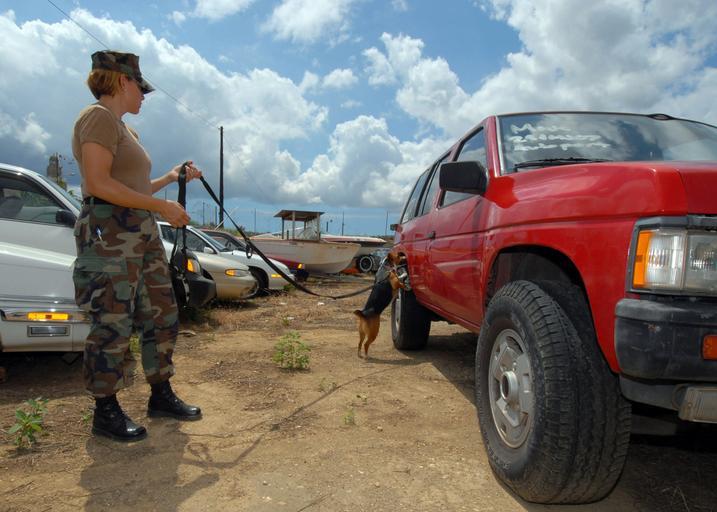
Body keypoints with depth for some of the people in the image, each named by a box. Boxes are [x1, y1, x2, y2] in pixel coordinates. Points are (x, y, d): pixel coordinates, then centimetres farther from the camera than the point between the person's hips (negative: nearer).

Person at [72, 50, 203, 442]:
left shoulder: (123, 128, 22)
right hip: (109, 235, -10)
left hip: (141, 234, 10)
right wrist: (162, 206, -17)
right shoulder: (98, 117, -7)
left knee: (162, 316, 11)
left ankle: (161, 396, 22)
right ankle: (105, 413, 10)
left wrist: (171, 178, 20)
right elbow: (98, 184, -19)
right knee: (113, 325, -4)